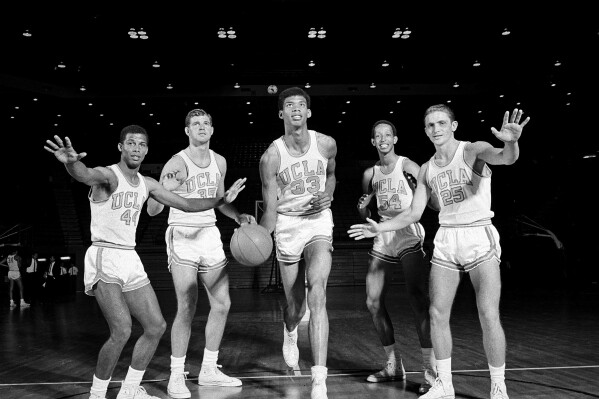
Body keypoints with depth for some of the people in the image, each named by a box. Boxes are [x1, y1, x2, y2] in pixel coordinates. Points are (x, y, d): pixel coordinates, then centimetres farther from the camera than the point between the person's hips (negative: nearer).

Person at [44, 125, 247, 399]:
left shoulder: (147, 184, 11)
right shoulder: (107, 175, -10)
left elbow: (186, 204, 17)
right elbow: (85, 175, -35)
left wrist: (222, 200, 10)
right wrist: (71, 162, -58)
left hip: (131, 259, 8)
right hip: (105, 257, -8)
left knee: (156, 326, 7)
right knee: (122, 331, -19)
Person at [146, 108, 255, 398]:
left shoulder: (219, 161, 8)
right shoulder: (176, 164, -11)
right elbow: (153, 211, -13)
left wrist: (238, 216, 4)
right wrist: (164, 190, -33)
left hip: (210, 235, 7)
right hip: (182, 236, -6)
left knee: (222, 303, 7)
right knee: (187, 309, -10)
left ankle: (209, 370, 21)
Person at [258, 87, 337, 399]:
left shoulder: (326, 144, -4)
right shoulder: (271, 156, -11)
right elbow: (270, 209, -9)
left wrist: (327, 194, -3)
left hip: (319, 222, 1)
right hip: (287, 225, 0)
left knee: (317, 292, -20)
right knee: (295, 305, 9)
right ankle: (290, 332, 50)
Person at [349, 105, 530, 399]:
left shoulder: (474, 151, -5)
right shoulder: (427, 169, 10)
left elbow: (506, 158, -27)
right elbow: (413, 214, 14)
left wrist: (511, 143, -50)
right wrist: (379, 228, 3)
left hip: (479, 237, -5)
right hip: (445, 241, 5)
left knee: (488, 315, -8)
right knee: (438, 313, 3)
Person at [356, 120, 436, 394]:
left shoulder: (406, 166, -3)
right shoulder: (370, 174, 12)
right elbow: (366, 217, 18)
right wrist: (362, 208, -3)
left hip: (409, 234, -6)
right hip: (383, 238, 6)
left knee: (417, 300, -17)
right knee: (373, 303, 4)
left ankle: (430, 371, -12)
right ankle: (394, 365, 19)